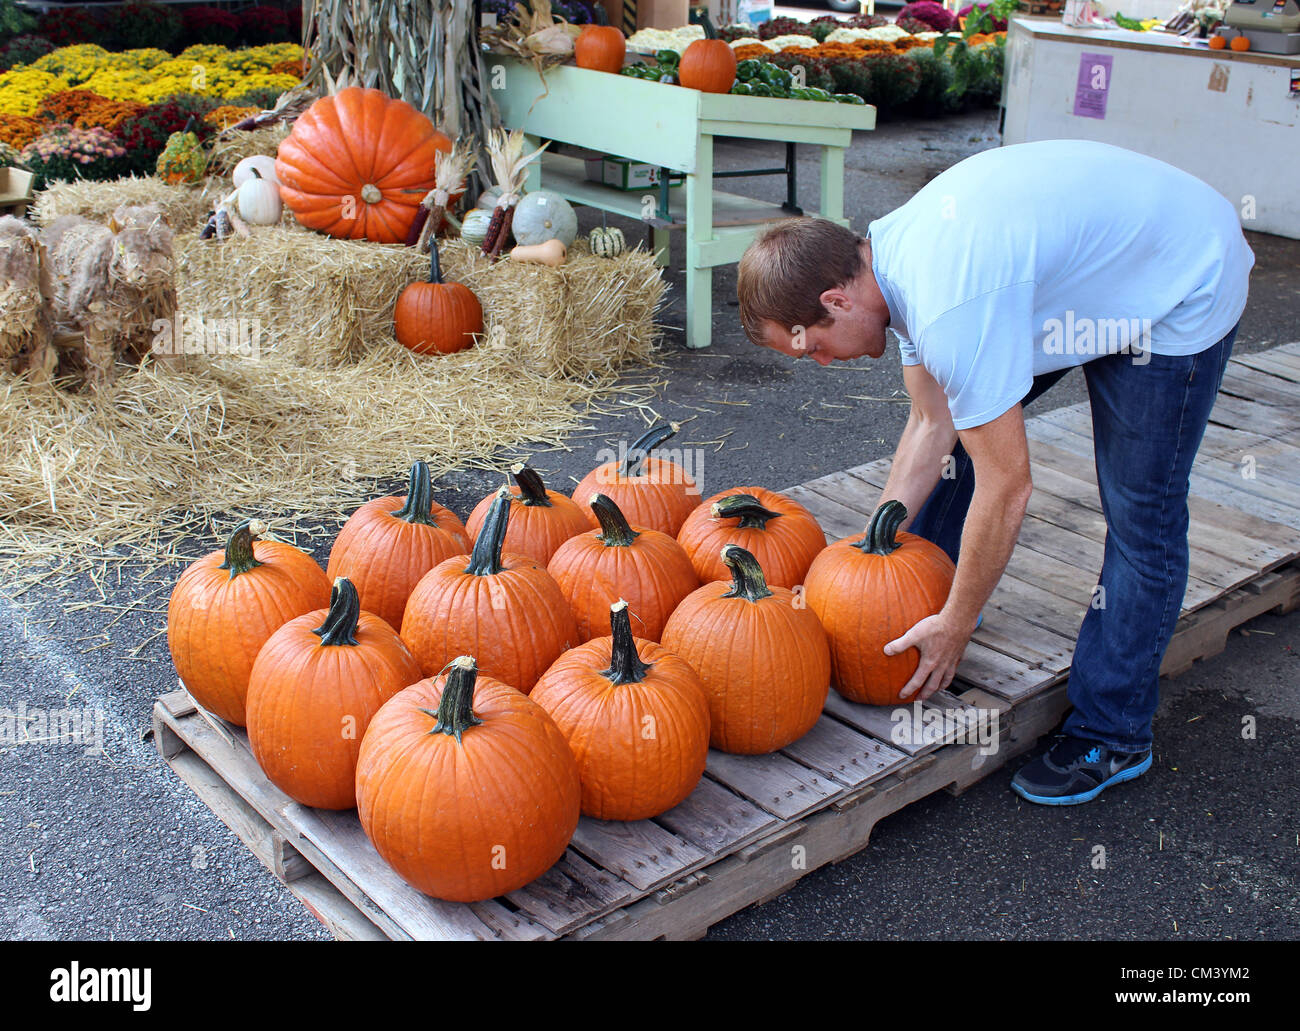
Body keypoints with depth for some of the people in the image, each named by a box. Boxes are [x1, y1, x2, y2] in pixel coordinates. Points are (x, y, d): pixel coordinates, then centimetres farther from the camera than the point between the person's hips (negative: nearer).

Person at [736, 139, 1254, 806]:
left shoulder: (950, 307, -38)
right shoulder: (885, 256, -9)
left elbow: (1006, 489, -30)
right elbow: (931, 425, -1)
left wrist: (956, 627, -18)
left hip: (1185, 289, -9)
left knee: (1140, 517, -6)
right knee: (963, 421, 12)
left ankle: (1111, 736, 8)